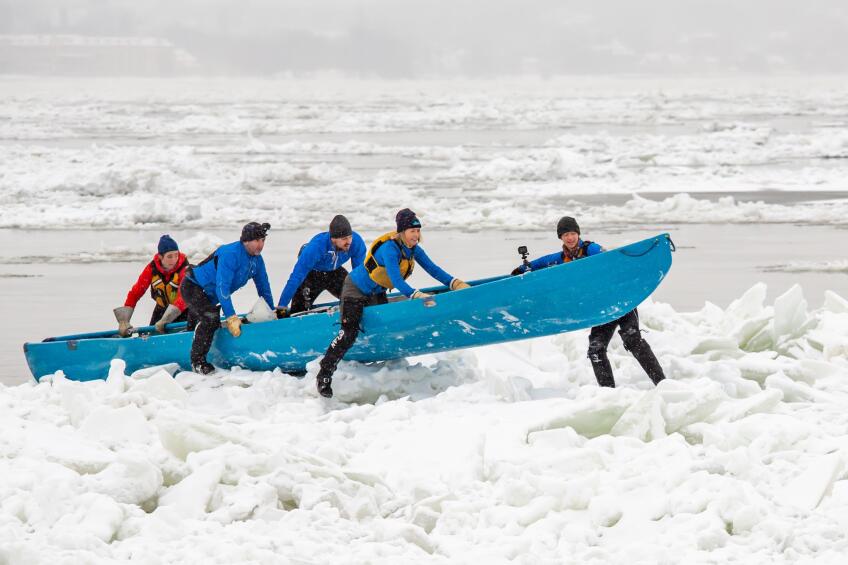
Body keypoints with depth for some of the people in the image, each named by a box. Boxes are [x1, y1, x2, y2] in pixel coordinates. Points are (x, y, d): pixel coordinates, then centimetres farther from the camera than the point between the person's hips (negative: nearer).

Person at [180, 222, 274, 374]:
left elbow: (263, 287, 8)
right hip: (193, 288, -9)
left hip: (209, 295, 9)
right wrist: (231, 317, -39)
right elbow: (222, 287, -36)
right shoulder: (230, 254, -32)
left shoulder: (257, 259, -5)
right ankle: (197, 362, -18)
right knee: (210, 318, -27)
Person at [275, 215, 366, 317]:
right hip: (311, 273, -3)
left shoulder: (356, 241, -33)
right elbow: (296, 277, -39)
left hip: (334, 272, 3)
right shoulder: (316, 247, -42)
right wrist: (282, 306, -39)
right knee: (298, 310, -10)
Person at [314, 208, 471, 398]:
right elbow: (396, 280, -42)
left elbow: (432, 268, -5)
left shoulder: (413, 249, -7)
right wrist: (417, 295, -53)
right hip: (356, 290, -9)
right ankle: (324, 375, -16)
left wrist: (454, 283, -18)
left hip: (377, 293, 9)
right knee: (349, 332, -19)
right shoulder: (389, 249, -32)